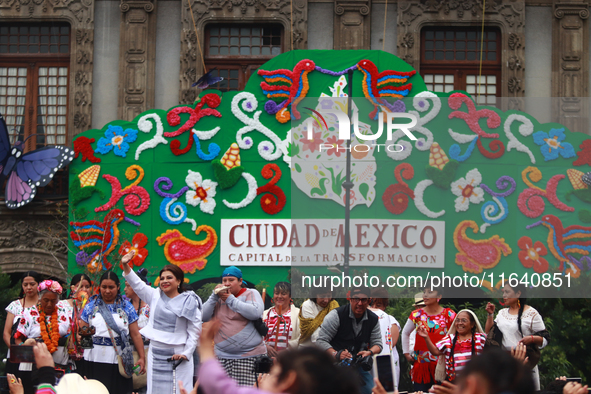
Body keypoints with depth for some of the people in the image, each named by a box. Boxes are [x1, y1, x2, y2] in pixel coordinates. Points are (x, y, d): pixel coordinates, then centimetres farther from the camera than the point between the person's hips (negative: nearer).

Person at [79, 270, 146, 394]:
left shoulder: (126, 307, 8)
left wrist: (142, 358, 1)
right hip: (94, 360, 1)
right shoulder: (91, 307, 11)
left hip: (119, 361, -1)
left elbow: (135, 335, 7)